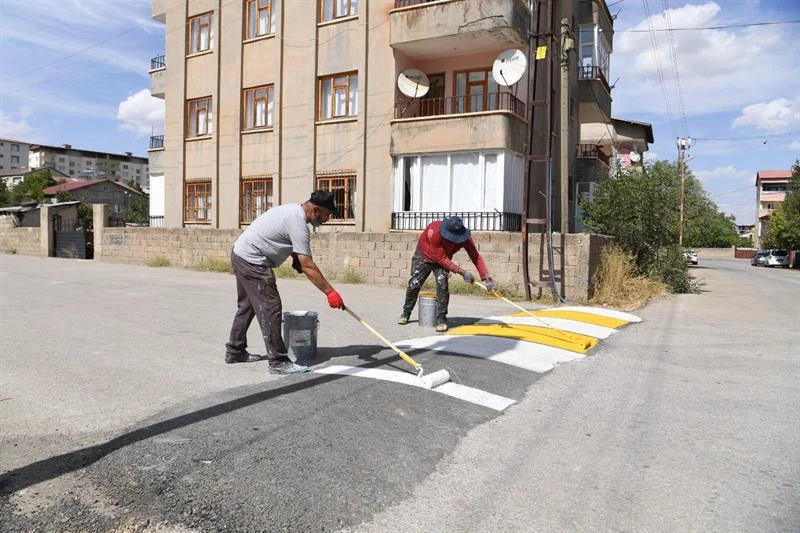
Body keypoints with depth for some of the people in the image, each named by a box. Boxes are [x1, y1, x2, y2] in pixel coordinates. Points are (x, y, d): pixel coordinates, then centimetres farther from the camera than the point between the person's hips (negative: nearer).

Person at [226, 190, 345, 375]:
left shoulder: (294, 210, 9)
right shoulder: (298, 224, -22)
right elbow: (307, 266, -25)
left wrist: (296, 257, 10)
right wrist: (330, 292, -24)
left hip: (241, 254, 11)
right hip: (252, 261, -11)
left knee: (247, 306, 20)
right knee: (270, 308, -11)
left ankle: (234, 351, 32)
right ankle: (278, 362, -9)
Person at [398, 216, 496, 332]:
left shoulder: (464, 236, -30)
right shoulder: (434, 232, -41)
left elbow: (476, 256, -27)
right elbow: (442, 260, -36)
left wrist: (486, 278, -37)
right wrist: (462, 272, -39)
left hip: (444, 259, 2)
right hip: (424, 256, -2)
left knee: (442, 284, -19)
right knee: (414, 284, 1)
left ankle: (441, 320, -9)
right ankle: (406, 313, 26)